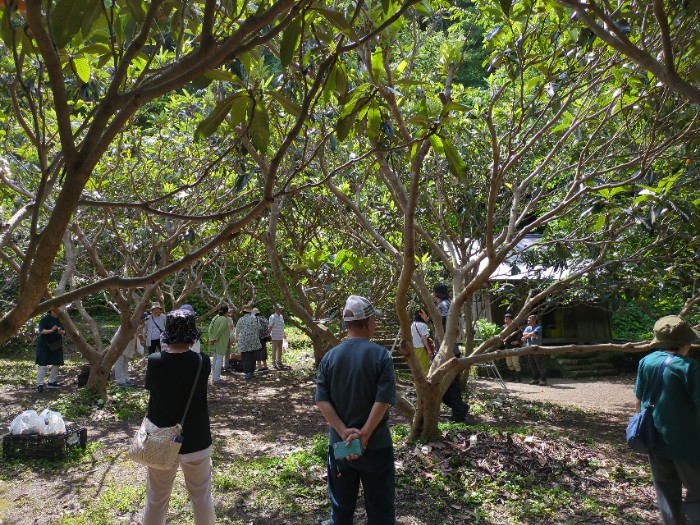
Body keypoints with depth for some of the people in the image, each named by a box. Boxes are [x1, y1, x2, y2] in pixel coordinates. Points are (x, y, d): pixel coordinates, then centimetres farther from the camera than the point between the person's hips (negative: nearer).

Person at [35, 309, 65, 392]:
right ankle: (39, 384, -4)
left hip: (56, 345, 7)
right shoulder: (45, 319, -10)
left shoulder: (60, 320, 7)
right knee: (42, 364, -7)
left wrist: (62, 332, -12)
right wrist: (51, 330, -32)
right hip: (45, 345, -6)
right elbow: (41, 331, -17)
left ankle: (52, 382, 22)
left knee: (56, 364, 10)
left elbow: (64, 331, 11)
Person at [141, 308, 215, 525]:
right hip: (196, 440, -1)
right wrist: (188, 350, 20)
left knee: (156, 499, 18)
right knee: (201, 497, 17)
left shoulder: (154, 361, -14)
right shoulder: (202, 362, -16)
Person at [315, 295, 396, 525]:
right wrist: (364, 436, -15)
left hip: (339, 444, 3)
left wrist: (344, 432, -12)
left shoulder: (330, 356, -4)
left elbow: (321, 400, -8)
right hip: (375, 445, -3)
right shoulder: (381, 355, -13)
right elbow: (383, 401, -19)